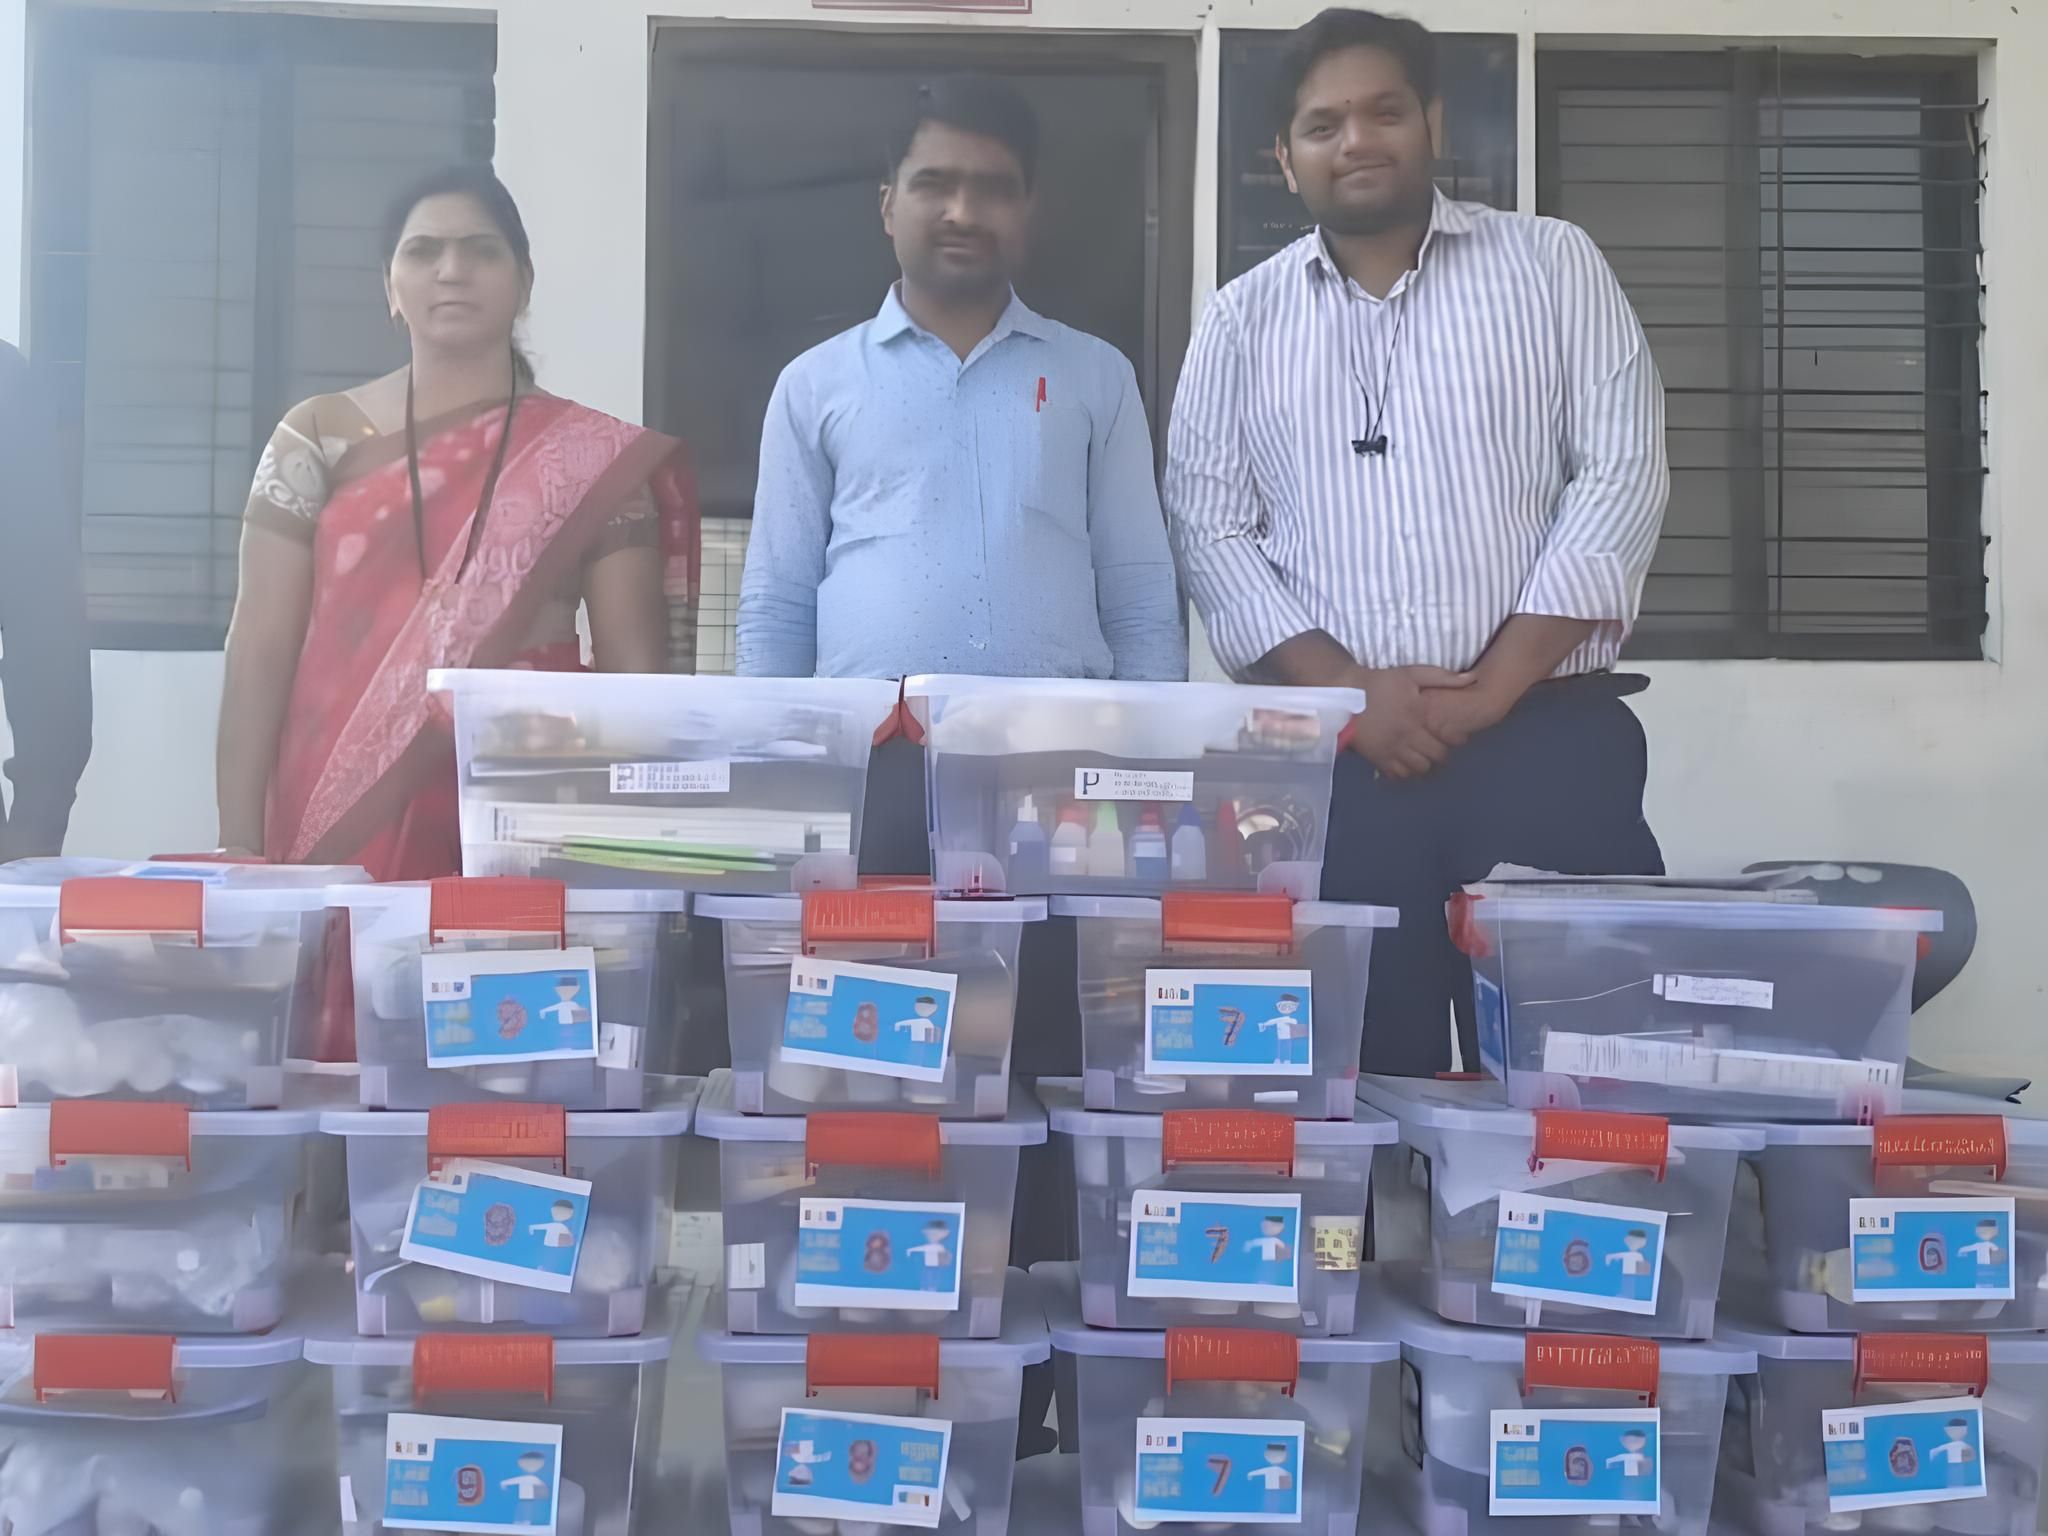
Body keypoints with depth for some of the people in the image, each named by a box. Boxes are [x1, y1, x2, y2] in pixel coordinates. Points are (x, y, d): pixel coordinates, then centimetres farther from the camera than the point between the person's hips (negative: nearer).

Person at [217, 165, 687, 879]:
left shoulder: (592, 458, 3)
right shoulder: (317, 441, 5)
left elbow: (632, 666, 1)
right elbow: (260, 650, 3)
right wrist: (240, 842, -3)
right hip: (334, 825, 1)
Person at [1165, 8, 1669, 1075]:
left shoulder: (1551, 264, 9)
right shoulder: (1243, 318, 12)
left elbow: (1621, 477, 0)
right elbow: (1209, 524, 5)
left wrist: (1494, 688, -9)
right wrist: (1345, 689, -9)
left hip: (1546, 738, -1)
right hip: (1331, 758, 1)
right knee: (1363, 1076, 5)